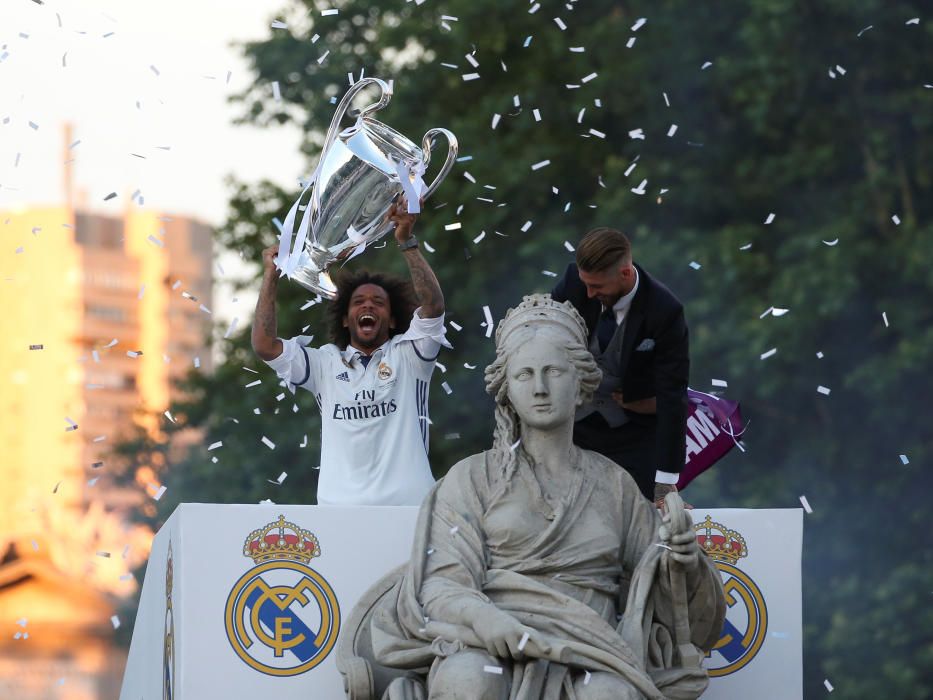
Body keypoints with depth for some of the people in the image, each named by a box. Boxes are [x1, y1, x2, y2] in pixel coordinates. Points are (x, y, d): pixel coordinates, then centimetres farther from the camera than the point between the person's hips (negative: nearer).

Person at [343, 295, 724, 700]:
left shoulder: (612, 483, 20)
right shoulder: (472, 478, 13)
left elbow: (666, 594, 19)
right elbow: (443, 587, 0)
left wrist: (681, 559, -6)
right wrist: (485, 620, -24)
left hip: (587, 663, 1)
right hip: (488, 653, -1)